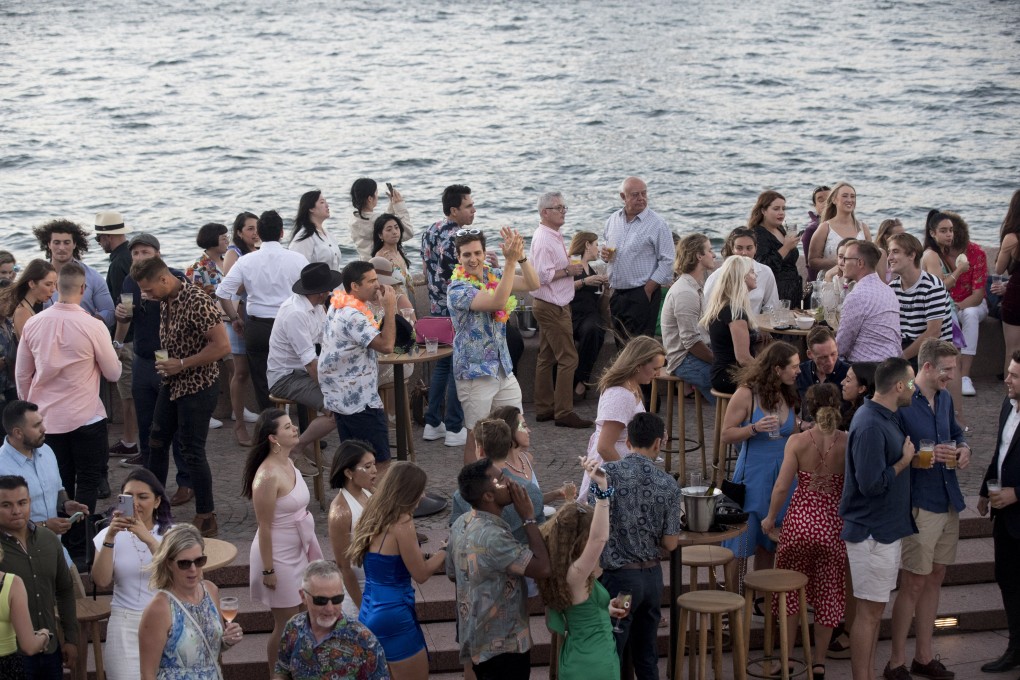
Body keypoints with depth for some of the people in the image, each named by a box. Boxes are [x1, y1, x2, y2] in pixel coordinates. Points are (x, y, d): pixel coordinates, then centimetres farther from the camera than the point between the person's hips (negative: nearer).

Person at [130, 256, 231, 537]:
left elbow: (222, 346, -27)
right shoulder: (165, 300, 3)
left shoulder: (197, 302, -24)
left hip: (197, 387, -9)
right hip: (172, 384, 9)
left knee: (192, 451, -3)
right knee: (157, 441, 17)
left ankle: (206, 519, 9)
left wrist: (182, 364, -23)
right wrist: (166, 362, 4)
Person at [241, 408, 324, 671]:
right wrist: (268, 569, -18)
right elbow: (265, 528, -21)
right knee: (286, 625, 4)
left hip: (298, 551, 8)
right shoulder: (267, 476, -25)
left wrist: (310, 549, 18)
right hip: (279, 556, -8)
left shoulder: (288, 463, 2)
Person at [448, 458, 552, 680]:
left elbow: (452, 573, 14)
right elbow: (543, 568, -30)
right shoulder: (492, 536, -30)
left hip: (477, 637, 9)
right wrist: (528, 518, -22)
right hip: (502, 644, -9)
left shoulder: (461, 524, 0)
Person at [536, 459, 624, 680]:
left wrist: (603, 610, 11)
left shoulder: (560, 572, 2)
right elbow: (600, 538, -42)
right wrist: (602, 489, -48)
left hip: (576, 660, 9)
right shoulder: (575, 575, -24)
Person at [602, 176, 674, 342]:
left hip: (642, 294, -6)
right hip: (616, 294, 6)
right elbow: (606, 244, 25)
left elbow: (667, 262, -11)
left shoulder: (657, 224, -8)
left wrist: (647, 290, -15)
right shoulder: (613, 220, 10)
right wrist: (605, 254, 1)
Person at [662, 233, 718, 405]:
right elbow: (691, 342, -20)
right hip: (684, 362, -10)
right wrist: (718, 361, -14)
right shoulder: (685, 293, -16)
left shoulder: (694, 287, 17)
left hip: (693, 357, 10)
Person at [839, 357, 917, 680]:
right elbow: (871, 483, -27)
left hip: (885, 528, 10)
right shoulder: (870, 426, -23)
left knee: (874, 607, 16)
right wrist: (904, 462, -15)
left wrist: (906, 457, 5)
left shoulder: (885, 418, 9)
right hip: (873, 530, -10)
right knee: (869, 609, -2)